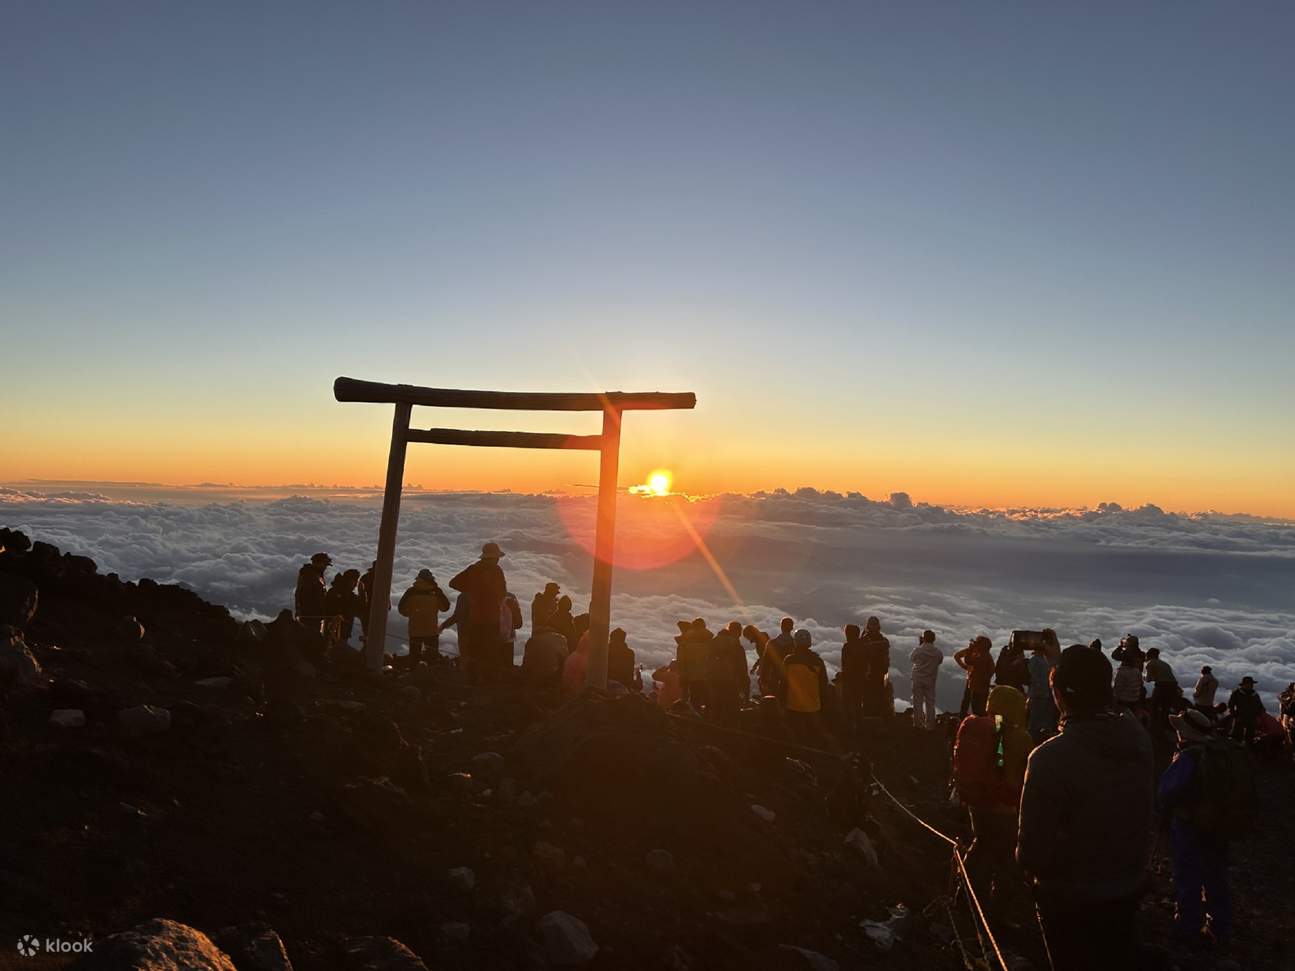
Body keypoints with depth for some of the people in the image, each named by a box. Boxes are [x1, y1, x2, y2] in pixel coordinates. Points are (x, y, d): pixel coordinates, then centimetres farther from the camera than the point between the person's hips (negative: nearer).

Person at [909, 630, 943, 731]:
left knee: (918, 701, 9)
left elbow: (911, 658, 3)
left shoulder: (918, 650, -15)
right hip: (931, 680, 1)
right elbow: (940, 661, 6)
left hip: (918, 679, -1)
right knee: (930, 702, 11)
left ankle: (918, 723, 12)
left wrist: (919, 645, 6)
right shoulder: (938, 652, -10)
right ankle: (930, 725, 13)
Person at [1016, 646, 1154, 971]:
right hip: (1129, 884, 5)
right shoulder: (1138, 737, -14)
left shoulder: (1050, 758, -33)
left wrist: (1028, 863, -6)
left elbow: (1032, 850, -25)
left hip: (1070, 896, -5)